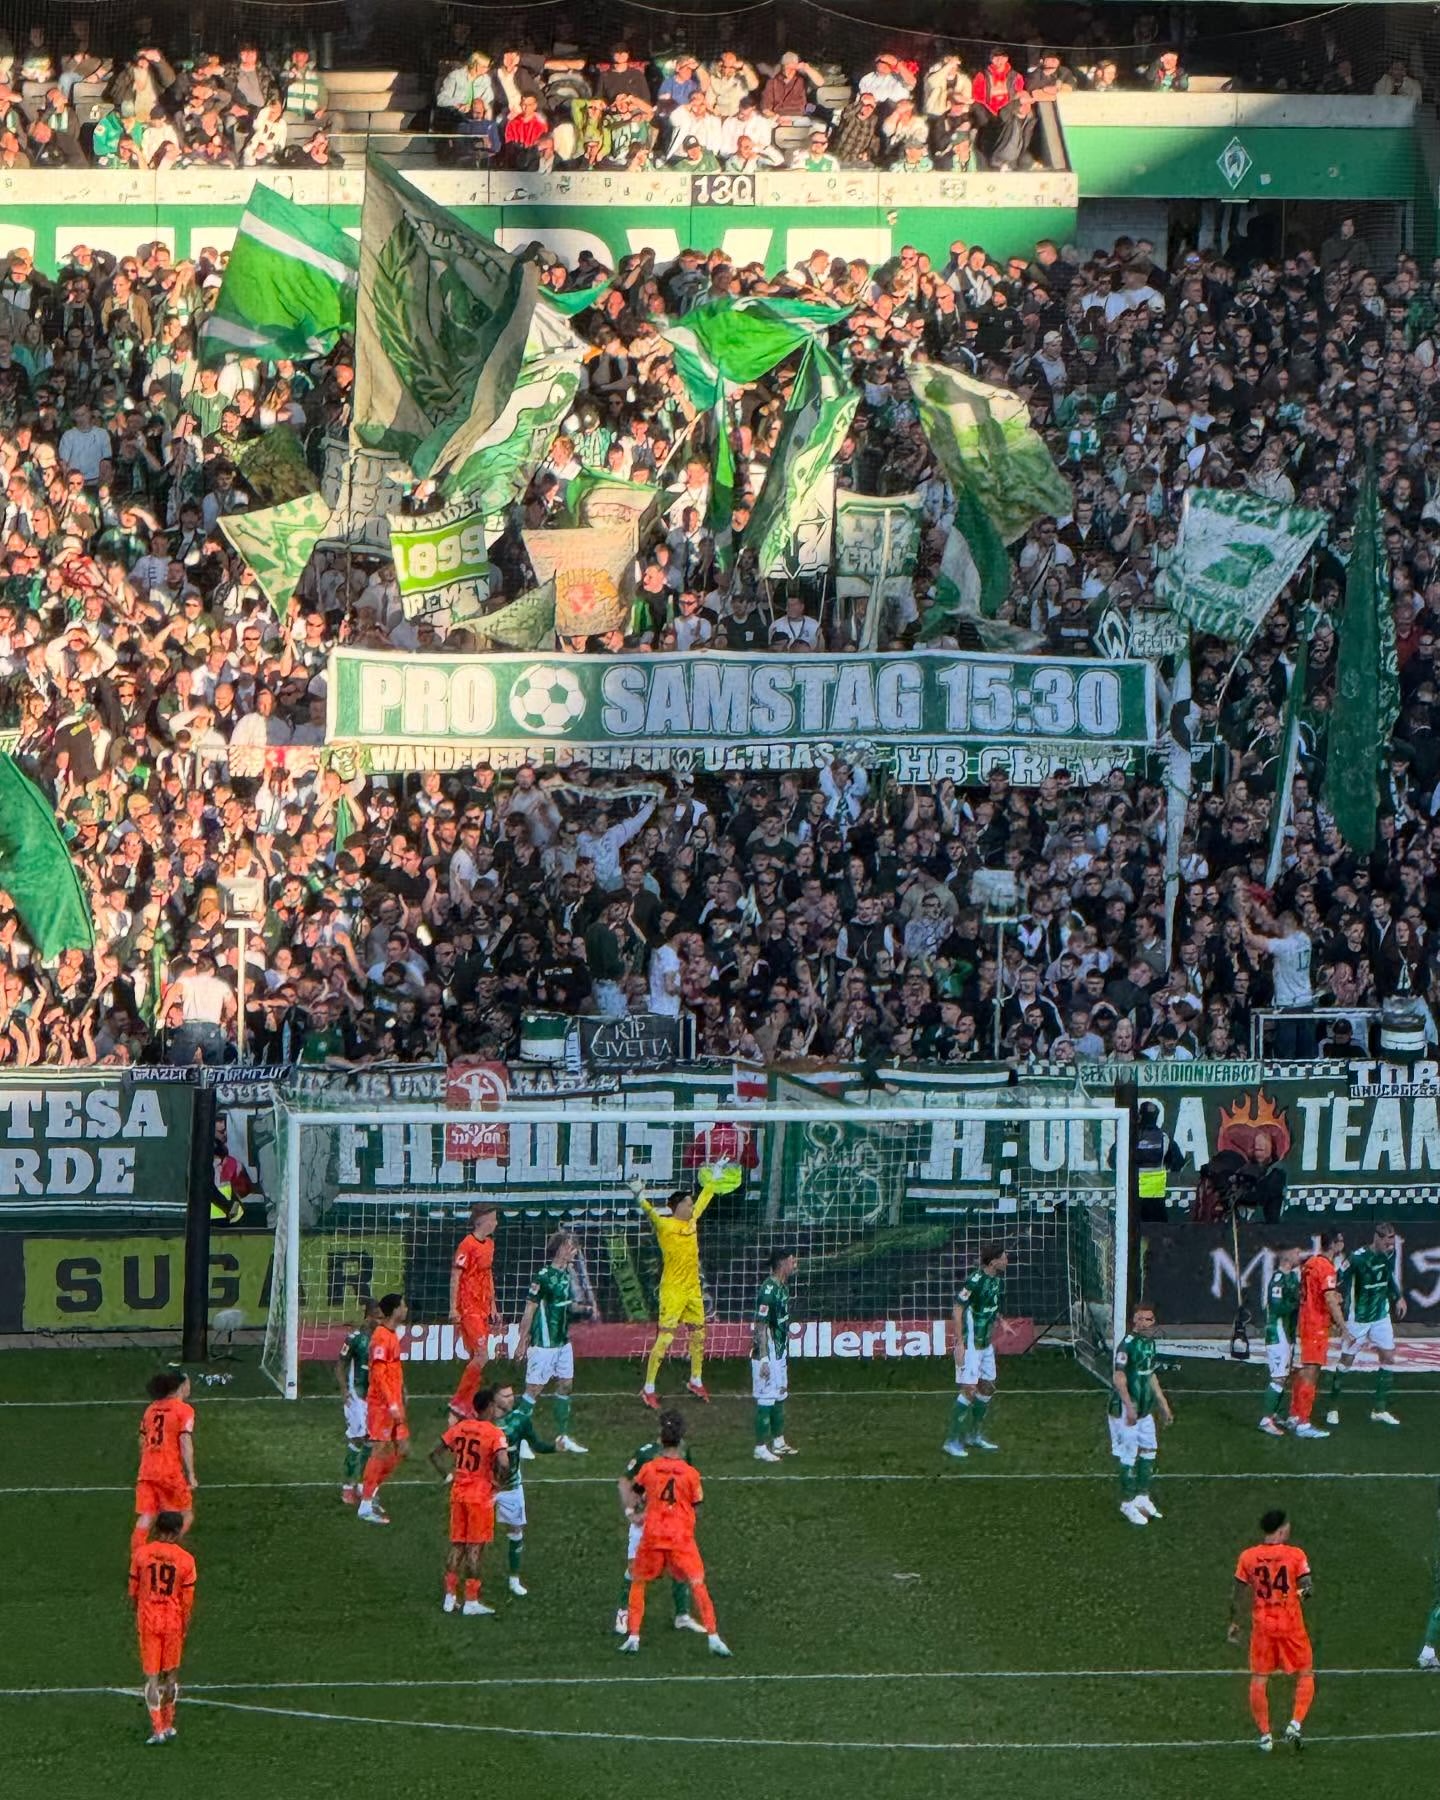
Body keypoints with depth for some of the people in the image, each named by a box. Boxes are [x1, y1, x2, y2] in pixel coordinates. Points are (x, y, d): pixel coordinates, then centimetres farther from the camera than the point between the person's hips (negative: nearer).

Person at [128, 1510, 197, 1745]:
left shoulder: (140, 1553, -5)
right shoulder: (185, 1560, -7)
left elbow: (133, 1592, 2)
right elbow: (187, 1601, -5)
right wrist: (185, 1628, 5)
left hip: (148, 1620, 0)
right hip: (173, 1621, 0)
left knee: (151, 1676, 3)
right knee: (171, 1674, 15)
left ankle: (157, 1728, -5)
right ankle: (169, 1725, 22)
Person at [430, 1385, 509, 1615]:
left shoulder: (459, 1427, 4)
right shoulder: (494, 1434, -14)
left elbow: (435, 1454, 8)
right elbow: (503, 1464, -26)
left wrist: (448, 1475, 13)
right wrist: (499, 1479, -6)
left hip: (458, 1492, 5)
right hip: (481, 1494, -5)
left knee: (457, 1545, 14)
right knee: (475, 1548, 1)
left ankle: (450, 1597, 15)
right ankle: (471, 1602, 3)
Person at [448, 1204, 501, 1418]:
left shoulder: (489, 1244, 13)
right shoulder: (467, 1245, -14)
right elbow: (455, 1277, -14)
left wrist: (493, 1307, 20)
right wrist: (454, 1309, -16)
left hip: (482, 1309, 9)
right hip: (468, 1309, -9)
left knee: (476, 1358, 8)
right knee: (482, 1356, -14)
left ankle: (464, 1406, 13)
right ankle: (459, 1404, -6)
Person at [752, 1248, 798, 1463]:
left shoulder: (783, 1287, 8)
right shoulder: (769, 1290, -21)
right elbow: (761, 1326, -21)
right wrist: (763, 1359, -23)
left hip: (781, 1353, 10)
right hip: (768, 1354, -10)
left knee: (780, 1397, 18)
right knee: (766, 1400, -4)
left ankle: (778, 1442, 30)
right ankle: (761, 1448, 2)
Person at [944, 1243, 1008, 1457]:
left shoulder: (997, 1279, 5)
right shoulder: (974, 1281, -21)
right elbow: (958, 1309, -19)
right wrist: (959, 1343, -20)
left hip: (985, 1343, 9)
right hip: (970, 1344, -9)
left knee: (987, 1388, 15)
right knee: (969, 1390, -11)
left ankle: (975, 1435, 28)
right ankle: (953, 1441, -5)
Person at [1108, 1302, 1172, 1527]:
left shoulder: (1149, 1342, 10)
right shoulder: (1128, 1344, -18)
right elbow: (1119, 1378, -22)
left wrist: (1163, 1404, 24)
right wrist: (1129, 1407, -27)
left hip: (1145, 1408, 9)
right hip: (1126, 1408, -9)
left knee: (1149, 1452, 14)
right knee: (1130, 1457, -2)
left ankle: (1142, 1498, 25)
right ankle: (1127, 1504, 8)